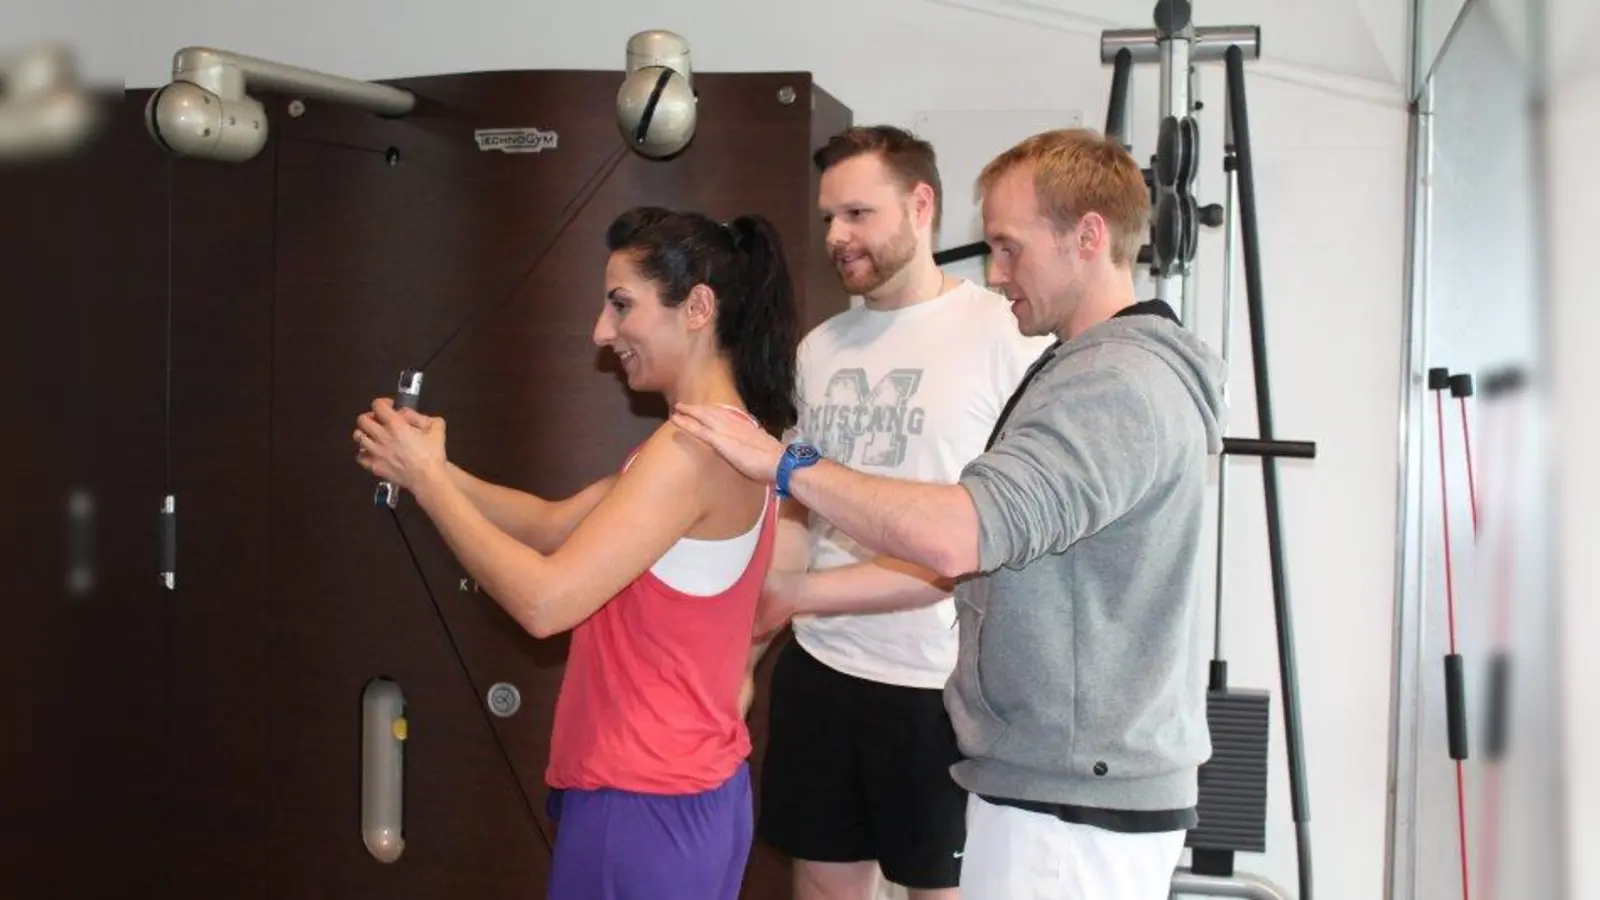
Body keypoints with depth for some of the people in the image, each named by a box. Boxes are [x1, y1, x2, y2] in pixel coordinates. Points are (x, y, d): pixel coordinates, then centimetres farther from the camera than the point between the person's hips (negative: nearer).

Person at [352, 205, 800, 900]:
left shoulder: (691, 446, -22)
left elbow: (544, 601, -25)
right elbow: (558, 525, 12)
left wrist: (427, 480, -14)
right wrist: (432, 470, 0)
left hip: (646, 803, -9)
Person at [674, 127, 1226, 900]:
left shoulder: (1119, 385, -19)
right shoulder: (1106, 372, 15)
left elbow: (956, 533, -33)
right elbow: (979, 554, 17)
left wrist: (783, 463, -21)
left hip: (1072, 806, -10)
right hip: (1076, 787, 10)